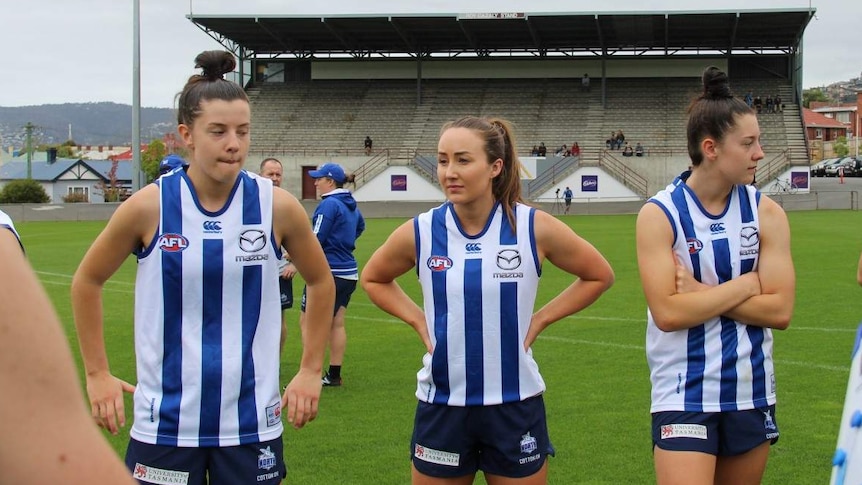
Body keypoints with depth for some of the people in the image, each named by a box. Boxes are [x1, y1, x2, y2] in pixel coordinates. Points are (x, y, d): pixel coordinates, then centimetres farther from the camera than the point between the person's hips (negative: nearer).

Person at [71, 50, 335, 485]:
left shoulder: (277, 207, -4)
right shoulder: (150, 206, -7)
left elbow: (321, 282, 12)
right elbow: (87, 280, 7)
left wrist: (310, 371, 9)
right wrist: (97, 374, 5)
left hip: (252, 423, 1)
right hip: (165, 422, -1)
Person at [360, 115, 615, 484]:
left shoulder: (534, 228, -9)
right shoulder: (419, 232, -6)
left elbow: (599, 276, 6)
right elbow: (373, 278, 14)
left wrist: (539, 320, -2)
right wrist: (417, 320, 1)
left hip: (516, 407, -1)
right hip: (441, 407, 1)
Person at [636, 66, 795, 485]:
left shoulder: (766, 213, 1)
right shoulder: (659, 214, -8)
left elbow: (780, 310, -8)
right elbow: (667, 312, -18)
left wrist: (703, 294, -14)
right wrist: (746, 284, -12)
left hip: (752, 393, 4)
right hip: (684, 397, -4)